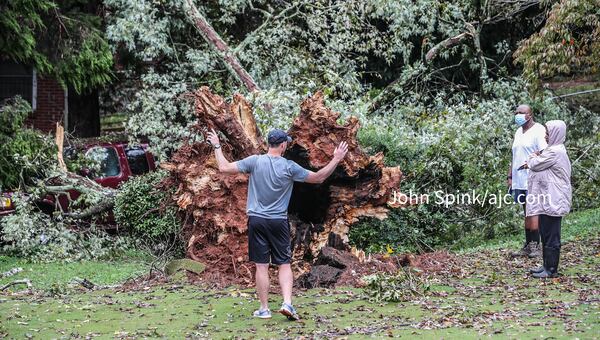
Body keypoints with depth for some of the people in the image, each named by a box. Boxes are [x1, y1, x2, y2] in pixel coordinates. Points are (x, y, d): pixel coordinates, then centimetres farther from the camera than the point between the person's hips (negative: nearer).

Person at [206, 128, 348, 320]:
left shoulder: (255, 161, -6)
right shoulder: (289, 167, -6)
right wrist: (336, 159, 7)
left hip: (257, 220, 1)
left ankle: (264, 309, 8)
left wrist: (217, 147, 9)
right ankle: (287, 303, -8)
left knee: (261, 266, 4)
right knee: (284, 264, 7)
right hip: (279, 221, -1)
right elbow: (319, 178, -1)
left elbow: (224, 168, -5)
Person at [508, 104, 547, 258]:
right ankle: (528, 246, 11)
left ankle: (535, 246, -7)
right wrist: (510, 176, 17)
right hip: (519, 180, 8)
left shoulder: (538, 130, -6)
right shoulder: (518, 132, 19)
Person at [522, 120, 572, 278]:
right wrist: (535, 160, 2)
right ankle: (547, 265, 23)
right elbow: (539, 165, 22)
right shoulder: (554, 149, 16)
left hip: (552, 201, -11)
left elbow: (536, 164, -14)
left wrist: (532, 158, 7)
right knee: (546, 234, 16)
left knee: (551, 236, -5)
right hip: (548, 200, 11)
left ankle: (551, 269, -1)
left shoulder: (554, 152, -17)